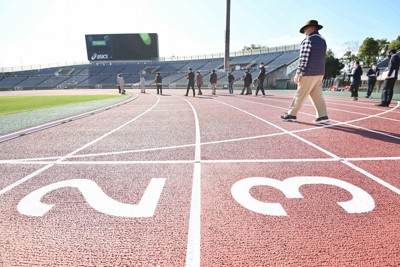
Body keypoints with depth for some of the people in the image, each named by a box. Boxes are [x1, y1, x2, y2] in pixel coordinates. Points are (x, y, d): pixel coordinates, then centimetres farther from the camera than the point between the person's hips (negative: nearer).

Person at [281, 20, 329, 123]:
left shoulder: (308, 40, -10)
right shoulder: (323, 40, 17)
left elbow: (303, 58, -16)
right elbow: (320, 57, 18)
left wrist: (298, 73, -15)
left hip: (309, 73, -8)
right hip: (320, 73, 8)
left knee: (300, 95, -1)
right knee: (317, 95, 8)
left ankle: (291, 115, 8)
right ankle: (323, 116, 5)